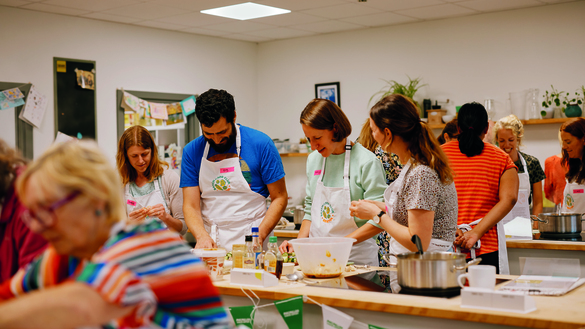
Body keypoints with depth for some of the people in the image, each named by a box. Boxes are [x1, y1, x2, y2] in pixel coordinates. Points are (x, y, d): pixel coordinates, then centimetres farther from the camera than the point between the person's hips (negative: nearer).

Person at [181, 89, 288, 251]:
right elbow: (191, 206, 4)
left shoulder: (261, 144, -1)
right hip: (209, 243, 3)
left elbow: (279, 198, 2)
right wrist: (202, 236, -15)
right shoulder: (192, 151, 6)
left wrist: (259, 236, -11)